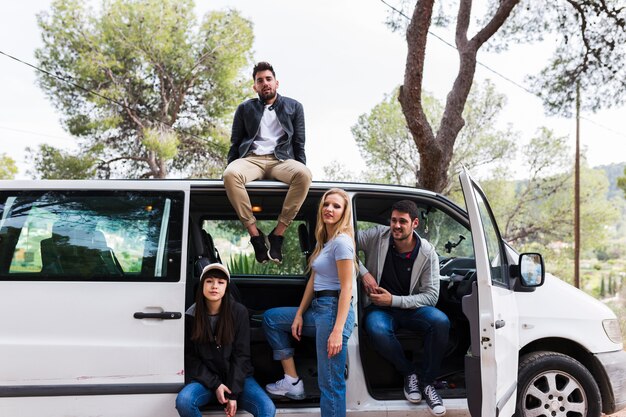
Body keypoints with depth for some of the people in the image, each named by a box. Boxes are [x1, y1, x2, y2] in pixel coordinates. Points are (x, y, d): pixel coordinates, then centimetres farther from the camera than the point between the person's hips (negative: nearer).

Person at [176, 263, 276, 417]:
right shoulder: (192, 315, -4)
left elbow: (241, 355, -7)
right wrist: (215, 384, -12)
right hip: (206, 378, 1)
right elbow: (190, 357, -2)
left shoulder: (239, 312, -7)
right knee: (183, 401, -31)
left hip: (237, 376, -1)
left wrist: (233, 392, -14)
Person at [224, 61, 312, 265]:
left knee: (304, 174, -36)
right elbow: (235, 143, 18)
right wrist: (231, 168, 4)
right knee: (230, 174, -37)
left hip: (280, 160, 0)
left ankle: (278, 234, -29)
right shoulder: (245, 108, 19)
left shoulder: (294, 107, 17)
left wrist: (300, 168, 0)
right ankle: (255, 234, -28)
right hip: (251, 159, 0)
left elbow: (299, 143, 14)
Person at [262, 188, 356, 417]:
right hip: (318, 308, 10)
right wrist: (299, 314, 11)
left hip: (334, 310, -10)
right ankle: (293, 382, 16)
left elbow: (346, 288, -19)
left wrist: (337, 331, -24)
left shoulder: (341, 241, -14)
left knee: (330, 383, -8)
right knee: (271, 318, 21)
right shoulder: (324, 241, 15)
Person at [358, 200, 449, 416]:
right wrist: (363, 272, -18)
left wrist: (393, 300, -19)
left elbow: (431, 296, -9)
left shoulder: (427, 253, -8)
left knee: (441, 322, -31)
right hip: (380, 307, -1)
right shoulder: (378, 236, -8)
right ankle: (409, 372, -9)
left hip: (411, 307, 1)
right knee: (377, 329, -37)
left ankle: (427, 381, -9)